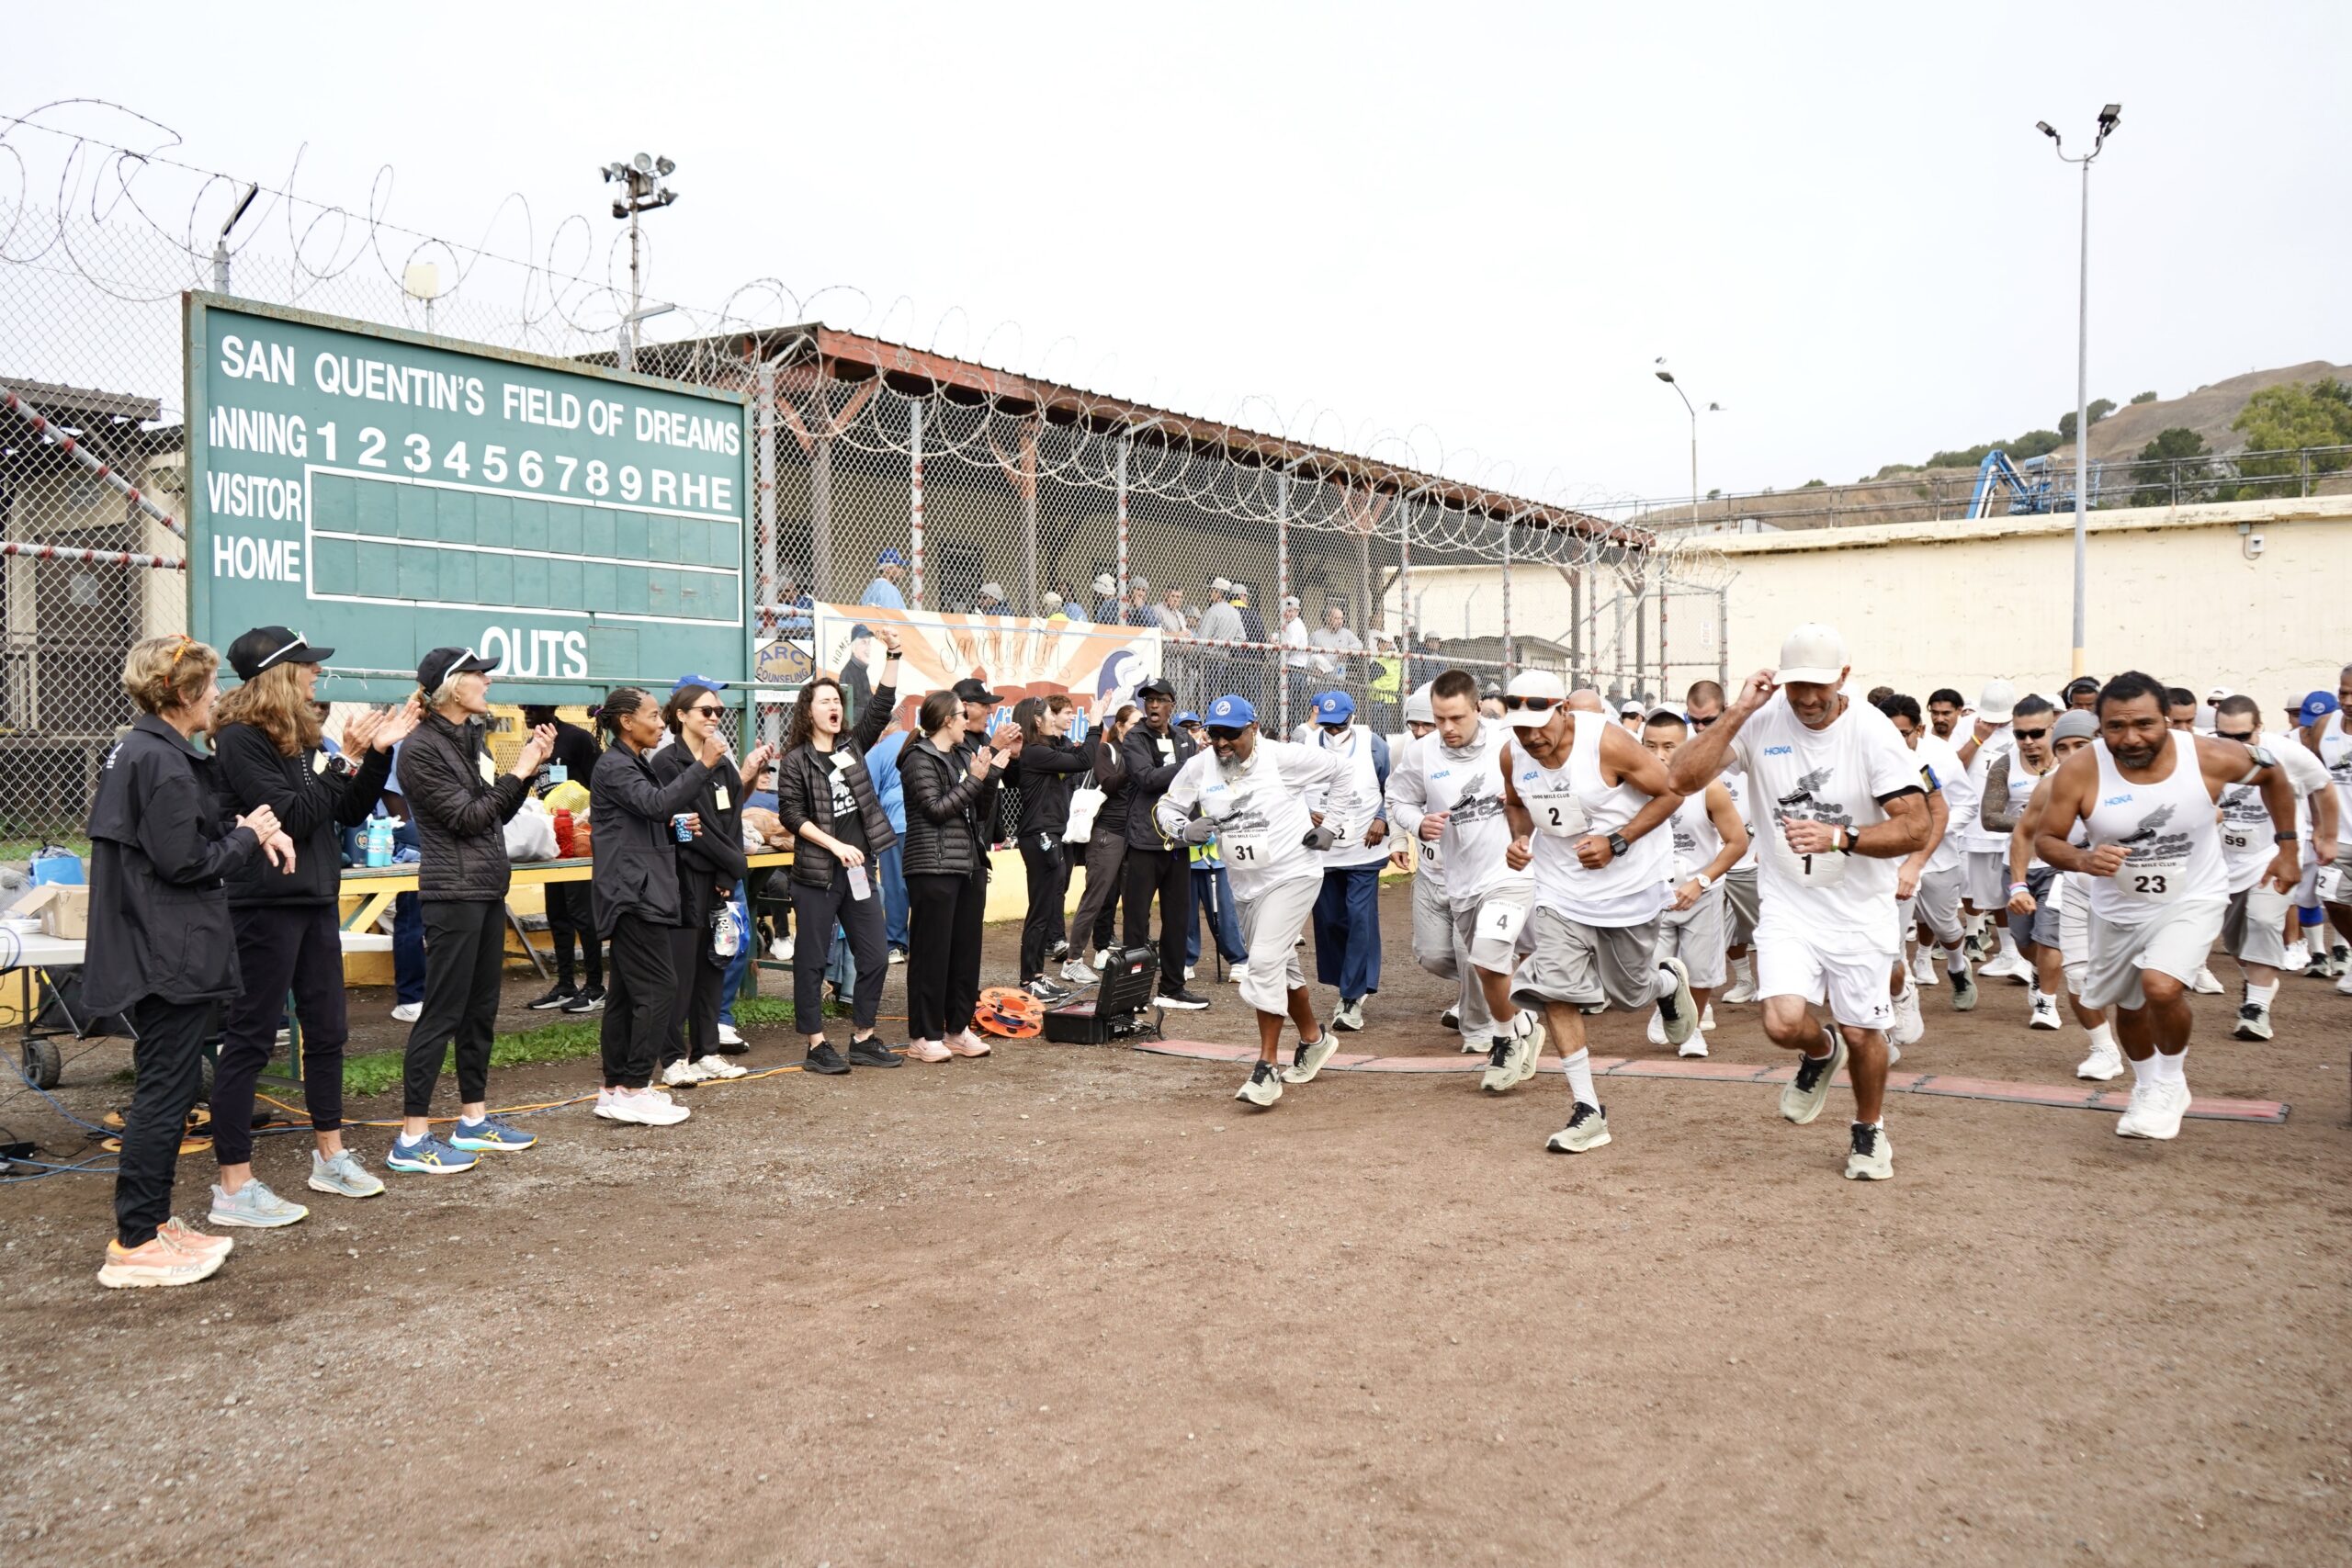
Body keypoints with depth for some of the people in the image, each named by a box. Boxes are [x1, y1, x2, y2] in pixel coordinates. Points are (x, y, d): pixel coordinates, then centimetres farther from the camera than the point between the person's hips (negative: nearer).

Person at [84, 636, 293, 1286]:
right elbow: (185, 862, -21)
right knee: (165, 1091, -4)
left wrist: (252, 829, -1)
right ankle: (134, 1246, 3)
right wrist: (248, 837, -5)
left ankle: (154, 1220, 24)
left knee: (172, 1086, 16)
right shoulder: (163, 763, -18)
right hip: (169, 955, -10)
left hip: (151, 951, 10)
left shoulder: (135, 750, 13)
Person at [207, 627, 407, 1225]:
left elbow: (351, 811, 12)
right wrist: (345, 760, -13)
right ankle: (235, 1186, 4)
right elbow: (290, 816, -20)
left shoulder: (300, 736, 11)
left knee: (327, 1030, 15)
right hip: (264, 905, -9)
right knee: (249, 1040, -3)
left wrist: (378, 752, 1)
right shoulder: (241, 740, -13)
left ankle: (330, 1156, 29)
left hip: (314, 901, 9)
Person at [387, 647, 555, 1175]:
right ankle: (412, 1138, -2)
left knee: (481, 1009, 14)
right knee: (442, 1013, -7)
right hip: (453, 893, -9)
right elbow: (465, 816, -17)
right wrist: (518, 771, -11)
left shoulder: (473, 738, 12)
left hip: (488, 889, 9)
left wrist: (529, 767, 4)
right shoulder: (422, 747, -13)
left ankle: (473, 1118, 24)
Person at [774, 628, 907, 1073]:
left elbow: (882, 706, 4)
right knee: (812, 962, 2)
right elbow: (791, 815, -10)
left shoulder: (853, 747, 10)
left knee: (874, 959, 6)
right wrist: (836, 845, -18)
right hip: (816, 874, -6)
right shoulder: (795, 761, -4)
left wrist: (893, 655, -5)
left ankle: (862, 1041, 17)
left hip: (857, 870, 6)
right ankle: (816, 1047, 9)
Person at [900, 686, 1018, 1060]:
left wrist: (993, 773, 3)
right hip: (935, 868, -8)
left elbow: (982, 812, 15)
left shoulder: (961, 756, 18)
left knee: (967, 949, 10)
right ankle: (923, 1036, 2)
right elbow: (936, 809, -15)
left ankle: (958, 1028, 19)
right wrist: (975, 779, -13)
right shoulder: (920, 759, -6)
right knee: (932, 952, -4)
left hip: (970, 865, 8)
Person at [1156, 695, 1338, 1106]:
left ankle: (1267, 1068, -13)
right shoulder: (1198, 767, -3)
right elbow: (1164, 807, 9)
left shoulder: (1284, 757, -15)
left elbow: (1348, 771, -5)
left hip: (1293, 875, -6)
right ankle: (1313, 1039, 40)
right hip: (1246, 885, 6)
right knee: (1280, 965, 18)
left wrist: (1333, 826, -7)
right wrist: (1184, 829, -12)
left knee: (1266, 961, -18)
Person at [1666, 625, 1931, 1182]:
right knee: (1784, 1023, -16)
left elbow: (1915, 827, -16)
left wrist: (1839, 837, -29)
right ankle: (1820, 1053, 23)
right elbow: (1684, 779, -16)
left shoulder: (1873, 732, -14)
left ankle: (1869, 1131, 38)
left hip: (1859, 911, -1)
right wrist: (1737, 713, -22)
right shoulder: (1761, 721, -8)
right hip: (1787, 906, 1)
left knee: (1861, 1033, 8)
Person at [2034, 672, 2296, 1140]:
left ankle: (2172, 1081, 4)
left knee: (2162, 987, -25)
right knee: (2128, 1005, 19)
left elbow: (2272, 773, 0)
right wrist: (2083, 860, -35)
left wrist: (2286, 846, 3)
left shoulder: (2212, 758, -22)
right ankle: (2147, 1087, 48)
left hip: (2193, 899, -2)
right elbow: (2046, 838, -14)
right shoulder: (2080, 771, -23)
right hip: (2119, 907, 2)